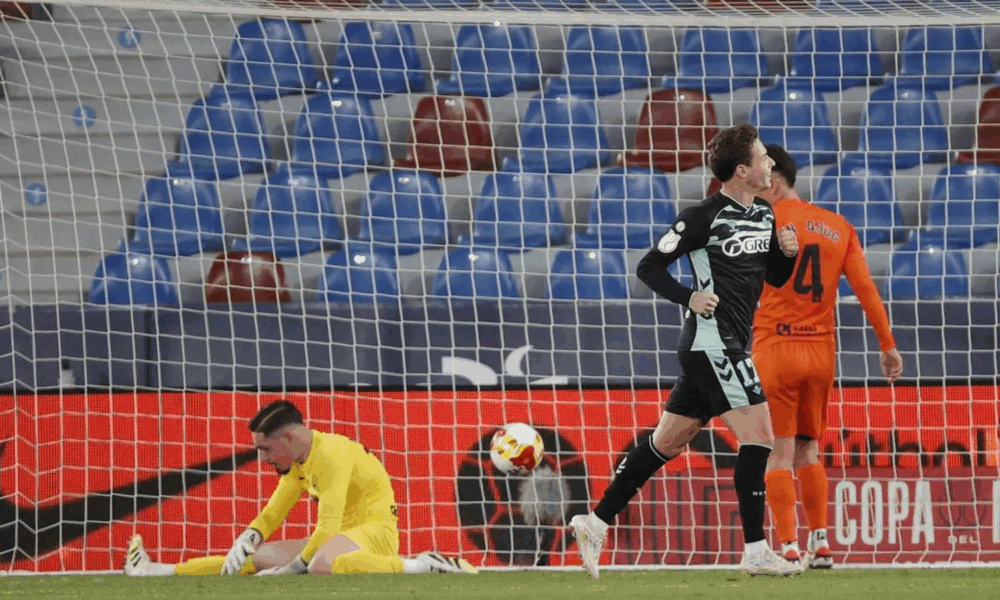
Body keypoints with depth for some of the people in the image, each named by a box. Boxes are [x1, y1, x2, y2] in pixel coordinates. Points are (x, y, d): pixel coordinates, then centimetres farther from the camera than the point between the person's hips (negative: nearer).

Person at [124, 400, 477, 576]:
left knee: (322, 565, -41)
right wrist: (244, 543, -2)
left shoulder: (332, 454, -19)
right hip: (344, 538, 9)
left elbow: (327, 528, -25)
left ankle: (419, 566, -33)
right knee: (255, 557, 7)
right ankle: (159, 572, 15)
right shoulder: (298, 463, 11)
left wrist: (288, 570, -19)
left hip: (375, 532, -9)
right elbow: (270, 517, 17)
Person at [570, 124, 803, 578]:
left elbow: (775, 278, 23)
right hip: (712, 343, -9)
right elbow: (649, 267, -7)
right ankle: (755, 551, -11)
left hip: (727, 348, 9)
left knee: (666, 442, 11)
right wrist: (689, 297, -21)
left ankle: (595, 523, 17)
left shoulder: (764, 215, 13)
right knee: (758, 434, -12)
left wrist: (787, 253, 2)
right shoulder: (704, 217, -12)